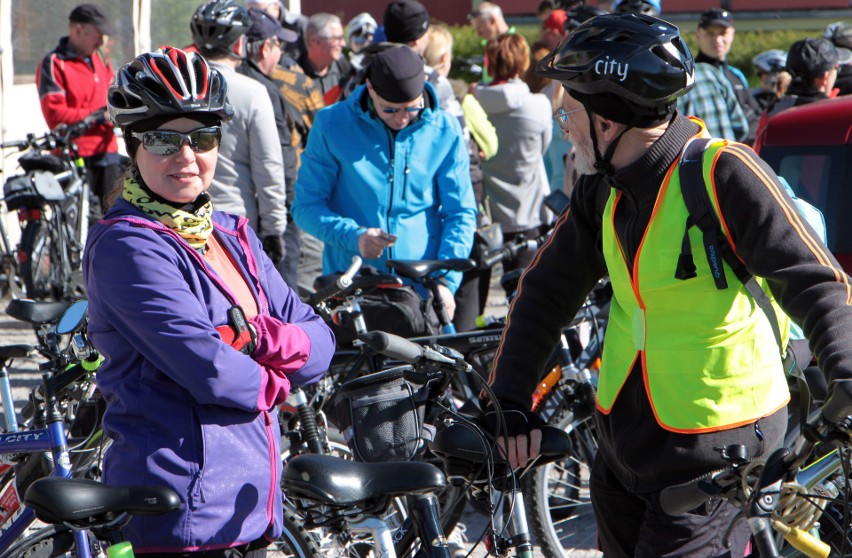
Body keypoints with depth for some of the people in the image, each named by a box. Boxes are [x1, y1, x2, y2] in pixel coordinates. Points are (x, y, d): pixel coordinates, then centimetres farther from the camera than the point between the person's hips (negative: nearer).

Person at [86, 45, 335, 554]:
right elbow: (207, 368, -21)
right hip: (187, 513, -8)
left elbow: (320, 343, 8)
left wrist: (255, 335, -11)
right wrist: (274, 383, -2)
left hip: (251, 507, 8)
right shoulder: (127, 245, -12)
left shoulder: (232, 236, 14)